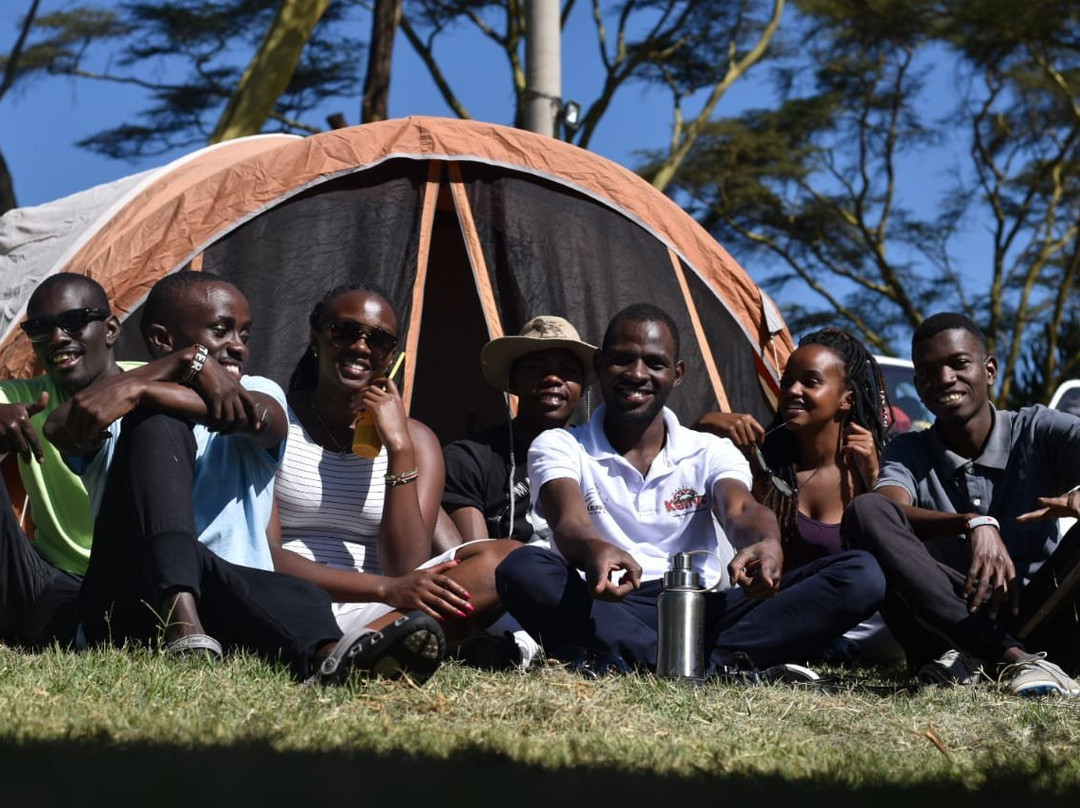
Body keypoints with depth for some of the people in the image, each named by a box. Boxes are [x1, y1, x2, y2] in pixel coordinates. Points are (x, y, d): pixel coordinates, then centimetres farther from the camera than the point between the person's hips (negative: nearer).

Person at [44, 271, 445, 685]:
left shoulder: (255, 392, 17)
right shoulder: (119, 418, 14)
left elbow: (258, 418, -10)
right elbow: (59, 429, -12)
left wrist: (137, 389, -22)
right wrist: (190, 362, -18)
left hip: (233, 605, 1)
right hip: (126, 604, -1)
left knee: (298, 599, -34)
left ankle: (328, 653, -73)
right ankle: (182, 622, -42)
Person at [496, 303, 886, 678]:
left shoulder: (711, 453, 14)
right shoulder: (558, 447, 8)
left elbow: (741, 511, -8)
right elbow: (570, 523, -13)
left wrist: (765, 545, -35)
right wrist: (595, 551, -40)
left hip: (701, 614, 3)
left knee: (861, 575, -17)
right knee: (523, 569, -33)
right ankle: (729, 667, -38)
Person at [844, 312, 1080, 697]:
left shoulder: (1037, 431, 4)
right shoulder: (909, 452, 8)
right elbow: (889, 512, -16)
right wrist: (974, 523, -33)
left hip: (1040, 614, -1)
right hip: (951, 618, 1)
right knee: (866, 511, -20)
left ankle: (973, 657, -33)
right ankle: (1010, 656, -33)